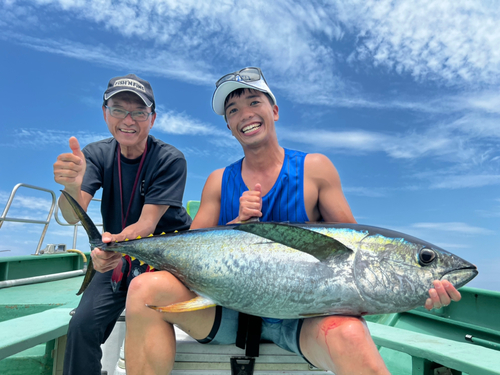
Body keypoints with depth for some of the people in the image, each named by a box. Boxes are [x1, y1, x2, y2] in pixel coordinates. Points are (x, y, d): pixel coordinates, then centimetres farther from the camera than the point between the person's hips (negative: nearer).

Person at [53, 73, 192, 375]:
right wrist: (71, 186, -41)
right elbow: (73, 216, -19)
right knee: (82, 325, -11)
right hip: (118, 256, 3)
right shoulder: (97, 154, -6)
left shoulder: (170, 160, -18)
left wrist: (115, 241, -42)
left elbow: (147, 224, -22)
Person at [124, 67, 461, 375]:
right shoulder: (219, 182, 8)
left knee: (349, 336, -36)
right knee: (146, 289, -21)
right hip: (230, 309, 3)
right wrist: (239, 223, -12)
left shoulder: (314, 169, 3)